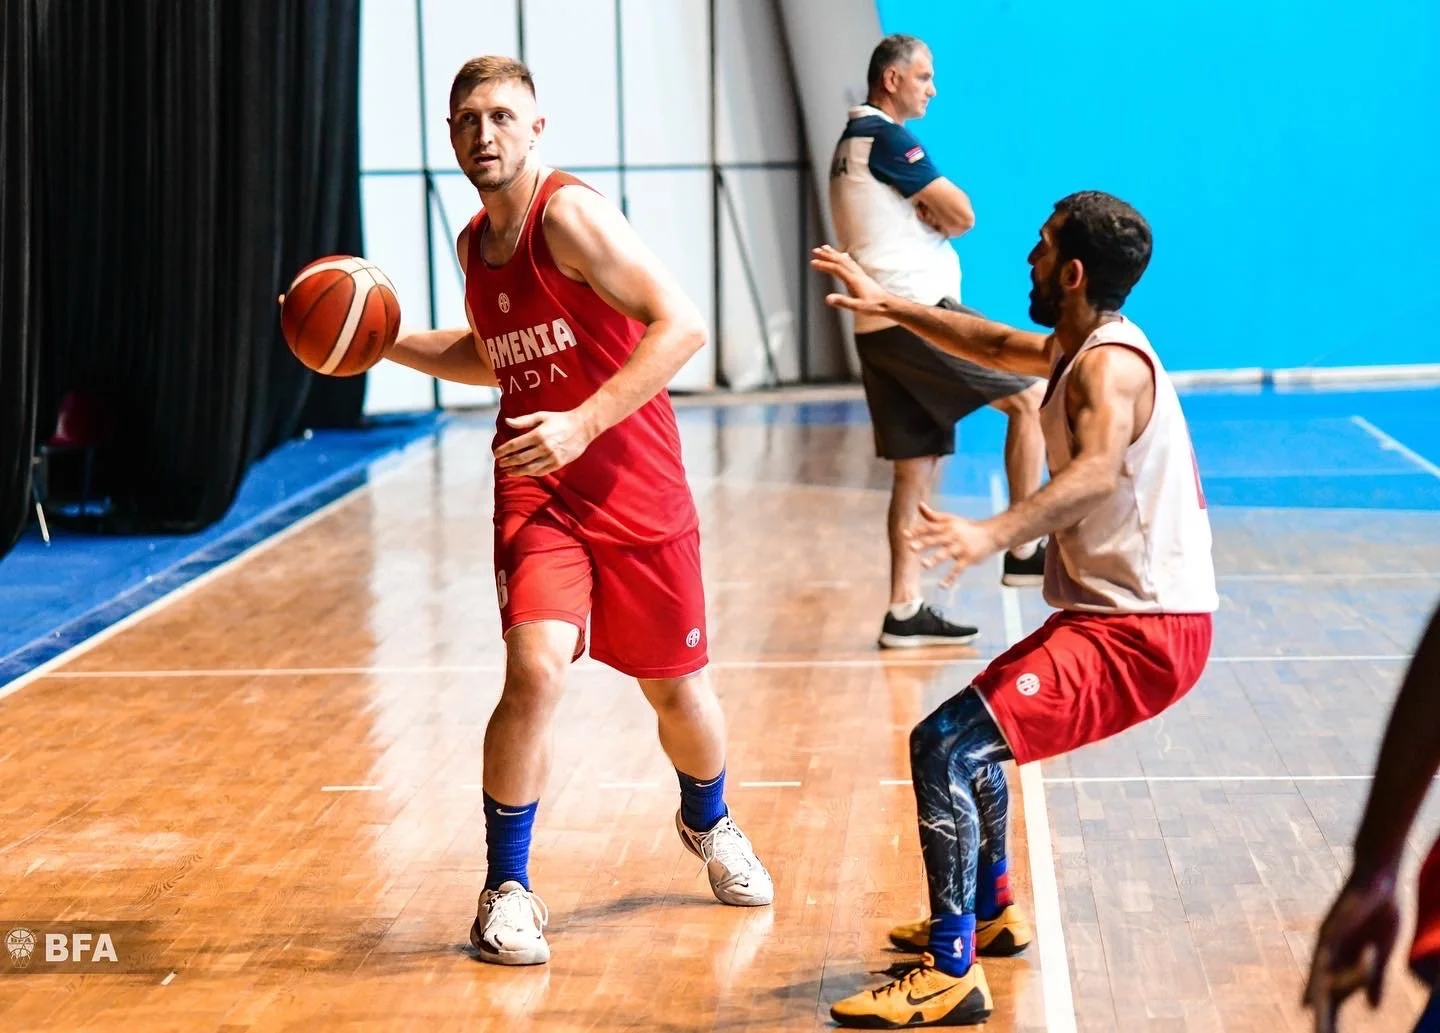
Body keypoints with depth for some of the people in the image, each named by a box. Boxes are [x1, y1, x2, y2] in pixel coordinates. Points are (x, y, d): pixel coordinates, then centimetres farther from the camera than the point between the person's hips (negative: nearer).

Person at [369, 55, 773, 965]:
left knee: (677, 688, 11)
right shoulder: (475, 243, 7)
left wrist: (584, 423, -27)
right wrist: (387, 343, 11)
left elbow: (681, 324, -22)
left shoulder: (571, 214, -15)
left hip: (634, 482, -3)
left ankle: (708, 823, 44)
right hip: (535, 486, 4)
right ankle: (507, 889, -5)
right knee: (536, 669, -19)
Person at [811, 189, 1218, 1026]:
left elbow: (1097, 472, -38)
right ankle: (992, 913, 40)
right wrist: (886, 304, 32)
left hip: (1142, 630, -11)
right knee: (974, 731, 29)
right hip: (1122, 614, 11)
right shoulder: (1083, 350, 14)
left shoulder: (1108, 367, -18)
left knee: (945, 745, -19)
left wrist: (992, 536, -53)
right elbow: (995, 346, 33)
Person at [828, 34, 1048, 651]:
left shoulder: (853, 141, 22)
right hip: (917, 315, -9)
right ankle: (1024, 552, 1)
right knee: (1031, 398, -2)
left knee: (917, 469, 9)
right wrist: (939, 212, 11)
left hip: (879, 326, 10)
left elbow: (933, 215, 20)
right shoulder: (885, 136, -9)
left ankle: (905, 611, 7)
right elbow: (962, 216, -10)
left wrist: (928, 213, -1)